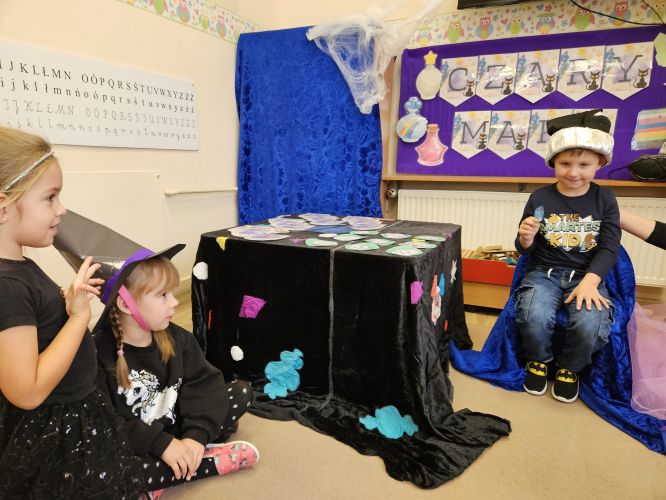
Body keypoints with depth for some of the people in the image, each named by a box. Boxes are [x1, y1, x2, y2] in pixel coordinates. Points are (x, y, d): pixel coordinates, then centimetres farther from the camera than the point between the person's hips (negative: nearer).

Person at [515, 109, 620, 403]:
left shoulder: (605, 200, 1)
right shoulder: (540, 198, -2)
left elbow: (609, 248, -3)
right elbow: (525, 250, 3)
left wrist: (590, 281, -20)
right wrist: (525, 239, -22)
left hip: (587, 275, 1)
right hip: (544, 272, 0)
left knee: (590, 325, -29)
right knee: (534, 317, -30)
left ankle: (569, 368, 7)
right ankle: (539, 360, 6)